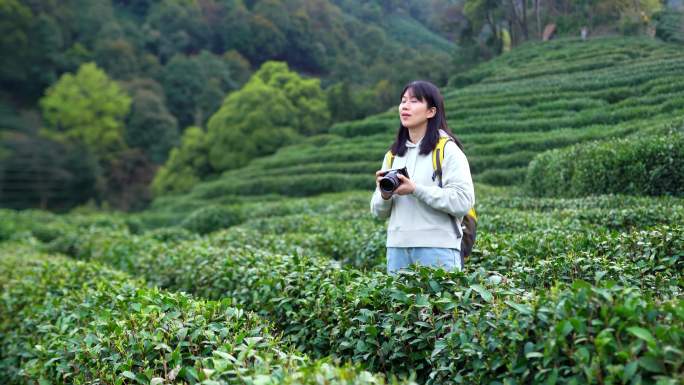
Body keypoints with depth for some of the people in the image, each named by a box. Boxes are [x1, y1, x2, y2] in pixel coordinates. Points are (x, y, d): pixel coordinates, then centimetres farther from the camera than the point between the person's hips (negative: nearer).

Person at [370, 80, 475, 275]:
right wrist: (384, 195, -6)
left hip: (437, 249, -5)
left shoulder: (448, 150, -3)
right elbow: (379, 212, 16)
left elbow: (463, 201, -13)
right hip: (397, 247, 5)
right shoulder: (393, 155, 14)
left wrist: (415, 189, -17)